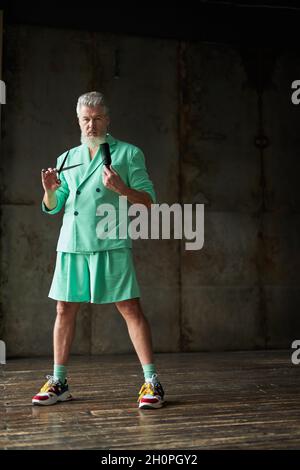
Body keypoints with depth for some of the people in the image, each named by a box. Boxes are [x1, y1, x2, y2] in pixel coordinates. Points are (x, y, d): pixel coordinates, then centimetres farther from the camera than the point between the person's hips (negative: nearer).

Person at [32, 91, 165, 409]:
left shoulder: (129, 154, 6)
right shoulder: (66, 159, 17)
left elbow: (148, 201, 0)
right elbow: (52, 207, 18)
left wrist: (121, 188, -18)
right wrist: (50, 190, -5)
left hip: (111, 244, -4)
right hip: (71, 244, 4)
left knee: (130, 309, -7)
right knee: (64, 310, 7)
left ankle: (151, 382, 1)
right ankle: (58, 382, 19)